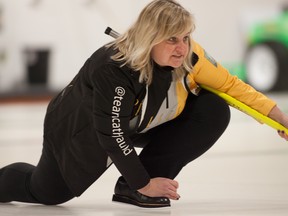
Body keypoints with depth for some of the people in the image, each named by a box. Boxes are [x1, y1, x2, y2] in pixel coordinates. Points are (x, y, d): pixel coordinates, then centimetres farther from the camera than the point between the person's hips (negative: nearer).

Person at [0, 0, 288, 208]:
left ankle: (131, 189, -8)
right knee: (46, 192, 4)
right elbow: (112, 135, -34)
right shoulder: (112, 70, -39)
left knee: (214, 112, -16)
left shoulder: (189, 56, -24)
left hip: (143, 125, 5)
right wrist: (144, 184, -27)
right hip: (79, 129, -5)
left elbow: (231, 85, -13)